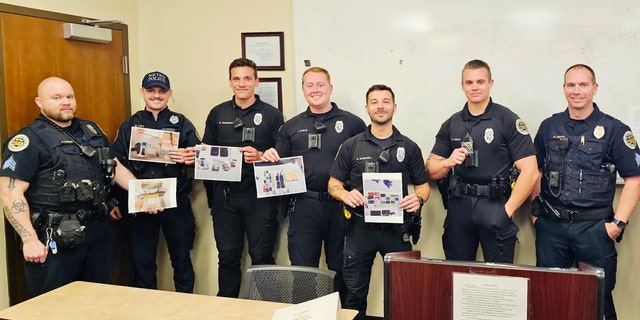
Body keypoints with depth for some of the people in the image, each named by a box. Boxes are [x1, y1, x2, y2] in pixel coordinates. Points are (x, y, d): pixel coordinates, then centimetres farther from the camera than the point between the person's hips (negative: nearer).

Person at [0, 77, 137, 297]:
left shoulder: (92, 131, 13)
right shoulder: (29, 140, -8)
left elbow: (115, 167, 20)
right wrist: (30, 240, -21)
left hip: (99, 231, 6)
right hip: (56, 240, -6)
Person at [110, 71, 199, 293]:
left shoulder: (182, 123, 7)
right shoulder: (130, 125, 11)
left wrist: (190, 158, -24)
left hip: (177, 202, -1)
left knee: (182, 258, 7)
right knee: (141, 261, 9)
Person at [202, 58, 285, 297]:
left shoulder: (271, 115, 2)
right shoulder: (217, 113, 10)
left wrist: (260, 157, -18)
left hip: (259, 194, -3)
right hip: (225, 194, 3)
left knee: (261, 255, 2)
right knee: (227, 256, 12)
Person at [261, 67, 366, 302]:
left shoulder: (352, 123, 3)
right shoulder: (291, 127, 12)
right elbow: (279, 165, 15)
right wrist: (269, 157, -6)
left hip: (340, 205, -1)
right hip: (304, 205, 2)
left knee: (341, 269, 11)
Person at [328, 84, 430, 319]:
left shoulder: (409, 147, 4)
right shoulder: (351, 146, 3)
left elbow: (423, 185, 9)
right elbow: (333, 184, 4)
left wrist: (419, 199, -13)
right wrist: (345, 195, -17)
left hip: (396, 227, 0)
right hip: (360, 227, 0)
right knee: (355, 293, 9)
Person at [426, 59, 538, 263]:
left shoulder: (508, 120, -3)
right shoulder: (451, 124, 10)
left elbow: (530, 171, -9)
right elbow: (432, 171, 11)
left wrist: (508, 210, -12)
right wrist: (448, 162, -10)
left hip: (495, 205, -3)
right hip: (459, 206, 4)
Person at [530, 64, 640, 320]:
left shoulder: (614, 130, -3)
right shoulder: (549, 127, 6)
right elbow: (535, 170, 14)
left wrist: (619, 223, -9)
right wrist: (535, 210, 7)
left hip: (595, 226, -2)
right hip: (551, 225, 3)